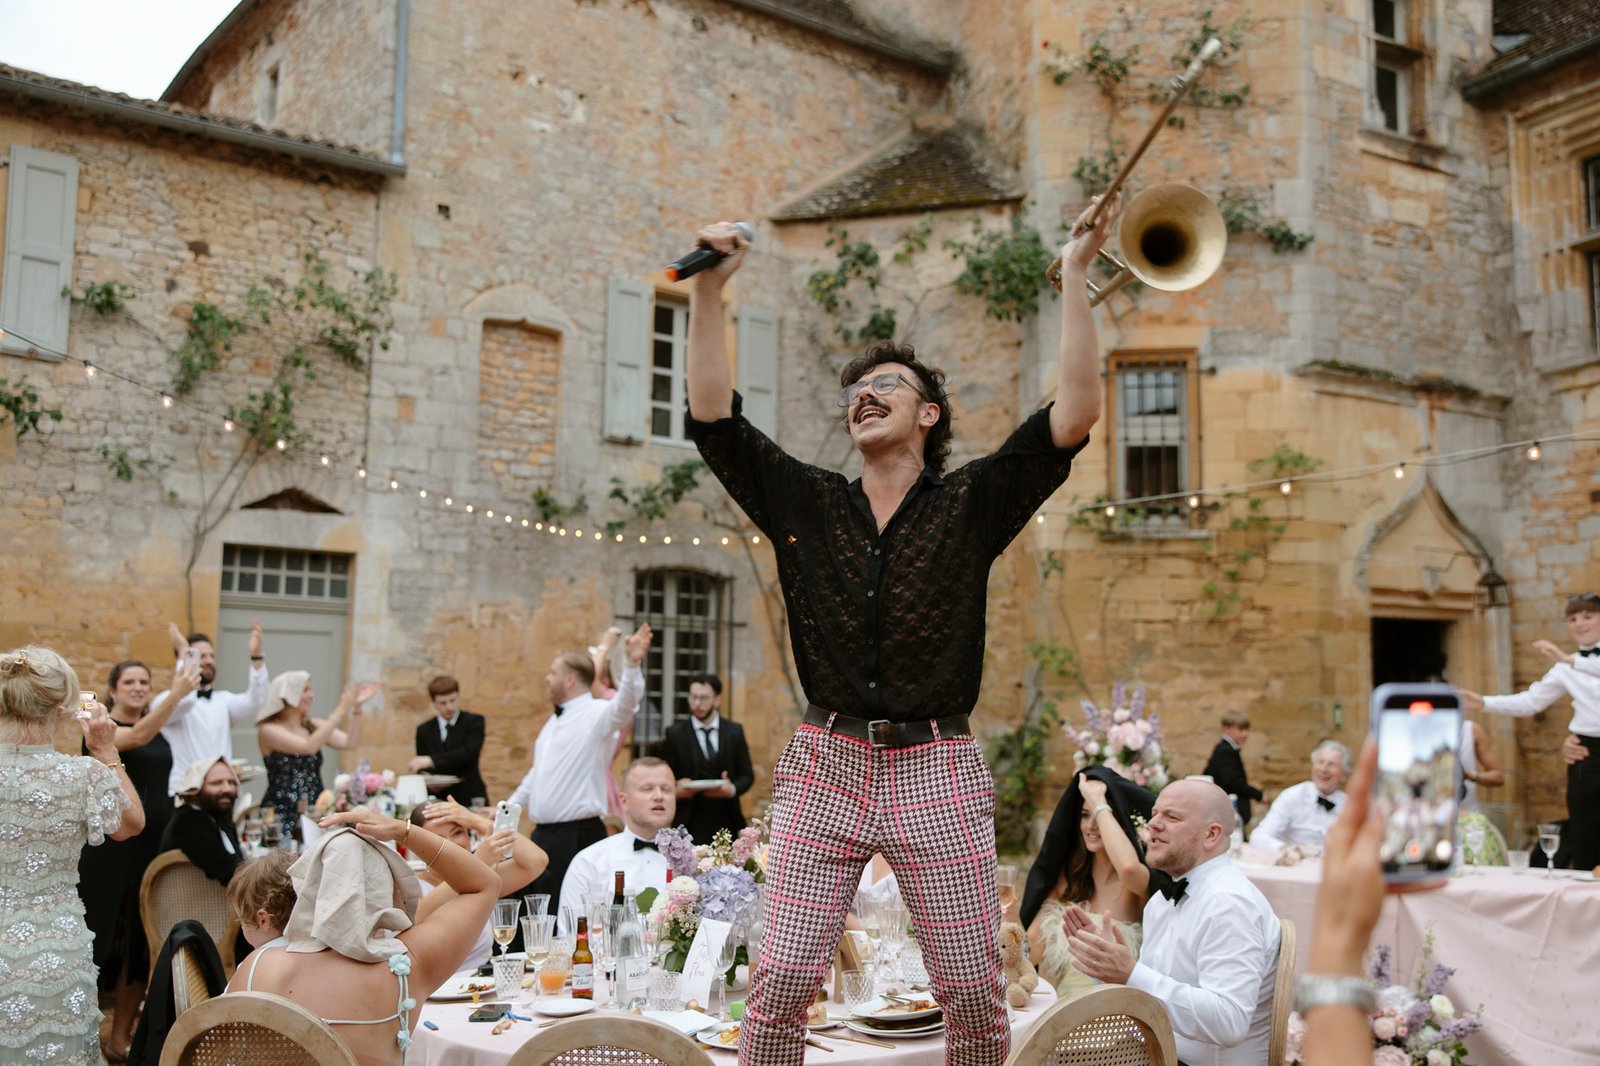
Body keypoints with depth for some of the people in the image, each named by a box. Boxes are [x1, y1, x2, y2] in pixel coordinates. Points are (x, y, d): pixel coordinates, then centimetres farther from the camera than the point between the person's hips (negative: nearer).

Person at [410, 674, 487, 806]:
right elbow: (421, 770, 12)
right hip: (438, 801, 2)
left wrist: (432, 760, -28)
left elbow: (469, 752, -17)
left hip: (470, 799, -2)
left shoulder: (474, 722, 1)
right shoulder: (424, 730, 11)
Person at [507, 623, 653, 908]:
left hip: (578, 836, -9)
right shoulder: (555, 721, 19)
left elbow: (625, 702, -31)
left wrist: (632, 664, -48)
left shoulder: (597, 714, -10)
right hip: (544, 834, 9)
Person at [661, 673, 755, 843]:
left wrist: (732, 789, -11)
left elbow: (747, 775, 8)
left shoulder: (735, 731, 9)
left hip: (726, 821, 2)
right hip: (689, 822, -2)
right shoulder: (675, 734, 4)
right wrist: (676, 789, -17)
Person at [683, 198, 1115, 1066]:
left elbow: (1074, 416, -4)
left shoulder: (971, 504, 6)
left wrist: (1075, 276, -6)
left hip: (938, 772, -1)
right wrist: (707, 292, -2)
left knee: (975, 990, 3)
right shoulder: (807, 505, 11)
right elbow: (712, 416, 5)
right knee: (782, 978, -5)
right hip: (826, 766, 1)